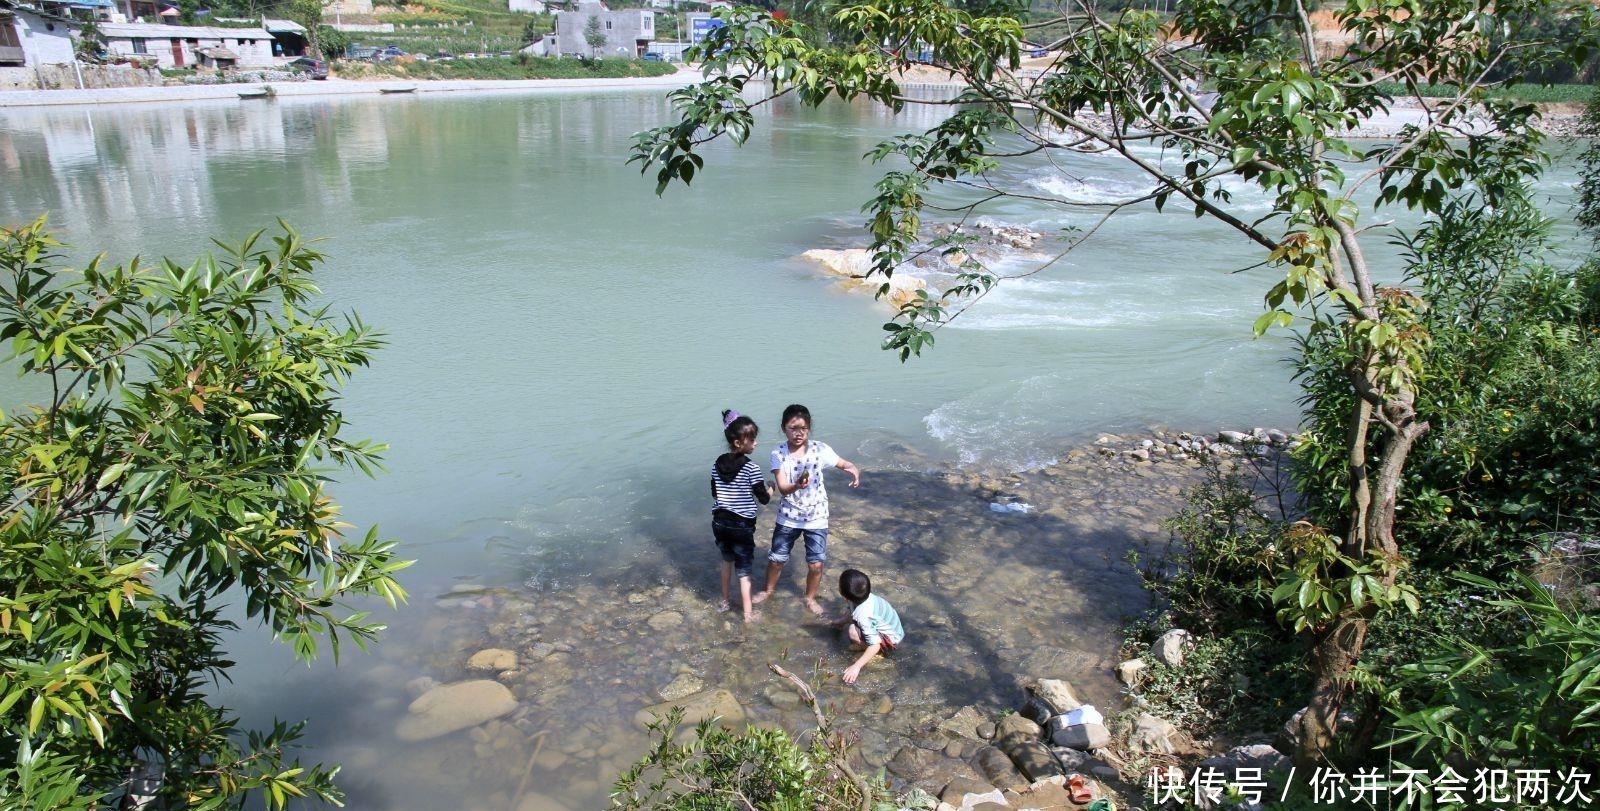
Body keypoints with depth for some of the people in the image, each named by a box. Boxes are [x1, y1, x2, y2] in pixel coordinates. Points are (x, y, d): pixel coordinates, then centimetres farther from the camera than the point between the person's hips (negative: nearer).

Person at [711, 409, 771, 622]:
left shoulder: (717, 464, -1)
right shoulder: (750, 467, -18)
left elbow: (714, 494, 10)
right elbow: (763, 499, -13)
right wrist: (771, 493, 8)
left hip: (720, 521, 5)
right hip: (742, 525, -5)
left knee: (727, 560, 26)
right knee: (743, 570, 7)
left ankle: (725, 602, 38)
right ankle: (748, 613, 15)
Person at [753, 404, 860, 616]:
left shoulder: (820, 449, -15)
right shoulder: (778, 453, -14)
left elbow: (845, 464, -6)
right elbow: (782, 488, -21)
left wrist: (854, 470, -31)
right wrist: (797, 485, -44)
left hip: (816, 517, 0)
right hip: (788, 516, 1)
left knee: (816, 564, 3)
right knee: (776, 559, 12)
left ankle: (810, 598, 30)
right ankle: (768, 590, 41)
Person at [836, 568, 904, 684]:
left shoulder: (862, 616, -36)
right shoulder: (864, 596, -12)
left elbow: (875, 645, -38)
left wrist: (856, 667, -39)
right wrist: (841, 622, 26)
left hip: (892, 640, -9)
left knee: (854, 632, -28)